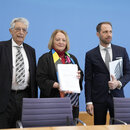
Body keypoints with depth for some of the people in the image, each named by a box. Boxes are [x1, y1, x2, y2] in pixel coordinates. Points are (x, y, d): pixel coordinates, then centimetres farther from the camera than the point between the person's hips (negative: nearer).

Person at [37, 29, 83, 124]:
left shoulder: (72, 58, 16)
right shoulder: (45, 58, 0)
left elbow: (81, 74, 20)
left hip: (72, 102, 5)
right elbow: (41, 80, -8)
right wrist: (56, 85, -23)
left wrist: (79, 76, -4)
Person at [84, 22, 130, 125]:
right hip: (98, 98, -1)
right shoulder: (90, 55, 3)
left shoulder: (121, 51, 7)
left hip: (117, 96, 1)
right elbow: (88, 80, 2)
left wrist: (119, 83, -12)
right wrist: (89, 102, -4)